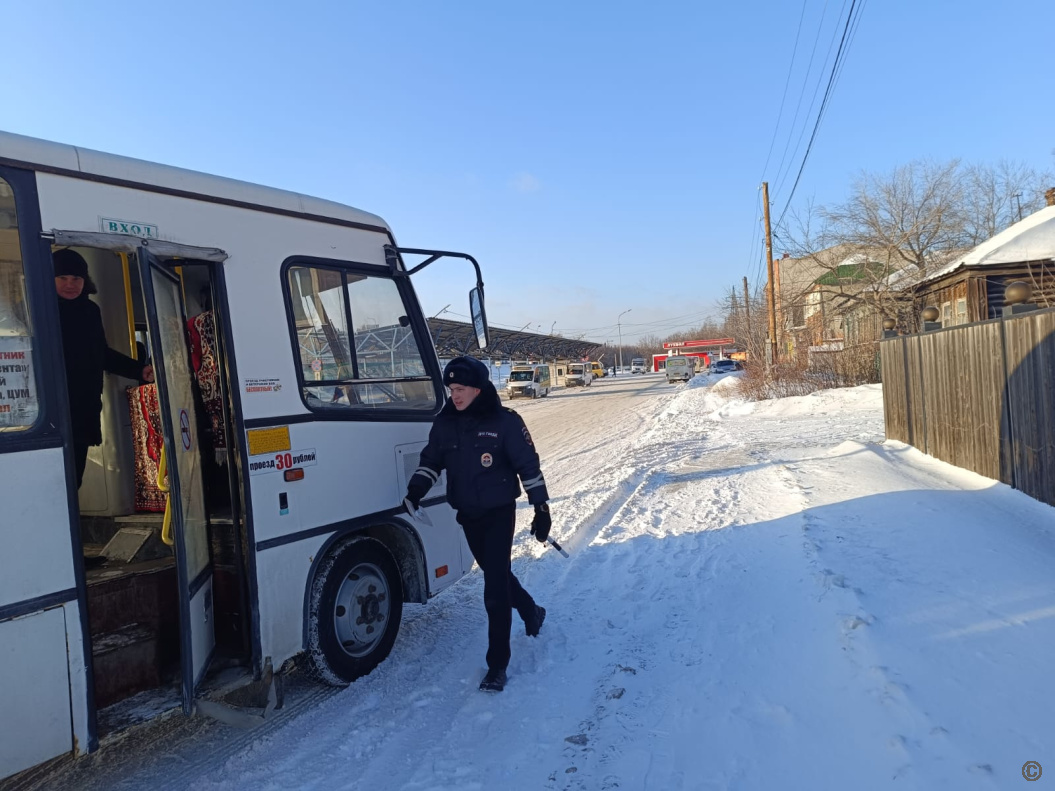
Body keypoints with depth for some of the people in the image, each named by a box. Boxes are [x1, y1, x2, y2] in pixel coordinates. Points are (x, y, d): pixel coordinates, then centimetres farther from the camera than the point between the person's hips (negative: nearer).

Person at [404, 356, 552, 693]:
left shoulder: (504, 421, -15)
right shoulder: (445, 424, -1)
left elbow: (528, 465, -11)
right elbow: (431, 460, 9)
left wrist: (541, 509, -10)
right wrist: (415, 489, -8)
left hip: (499, 513, -5)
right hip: (467, 515, 6)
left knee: (494, 590, -7)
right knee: (496, 573, 22)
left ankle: (497, 665, 5)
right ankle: (531, 612, 50)